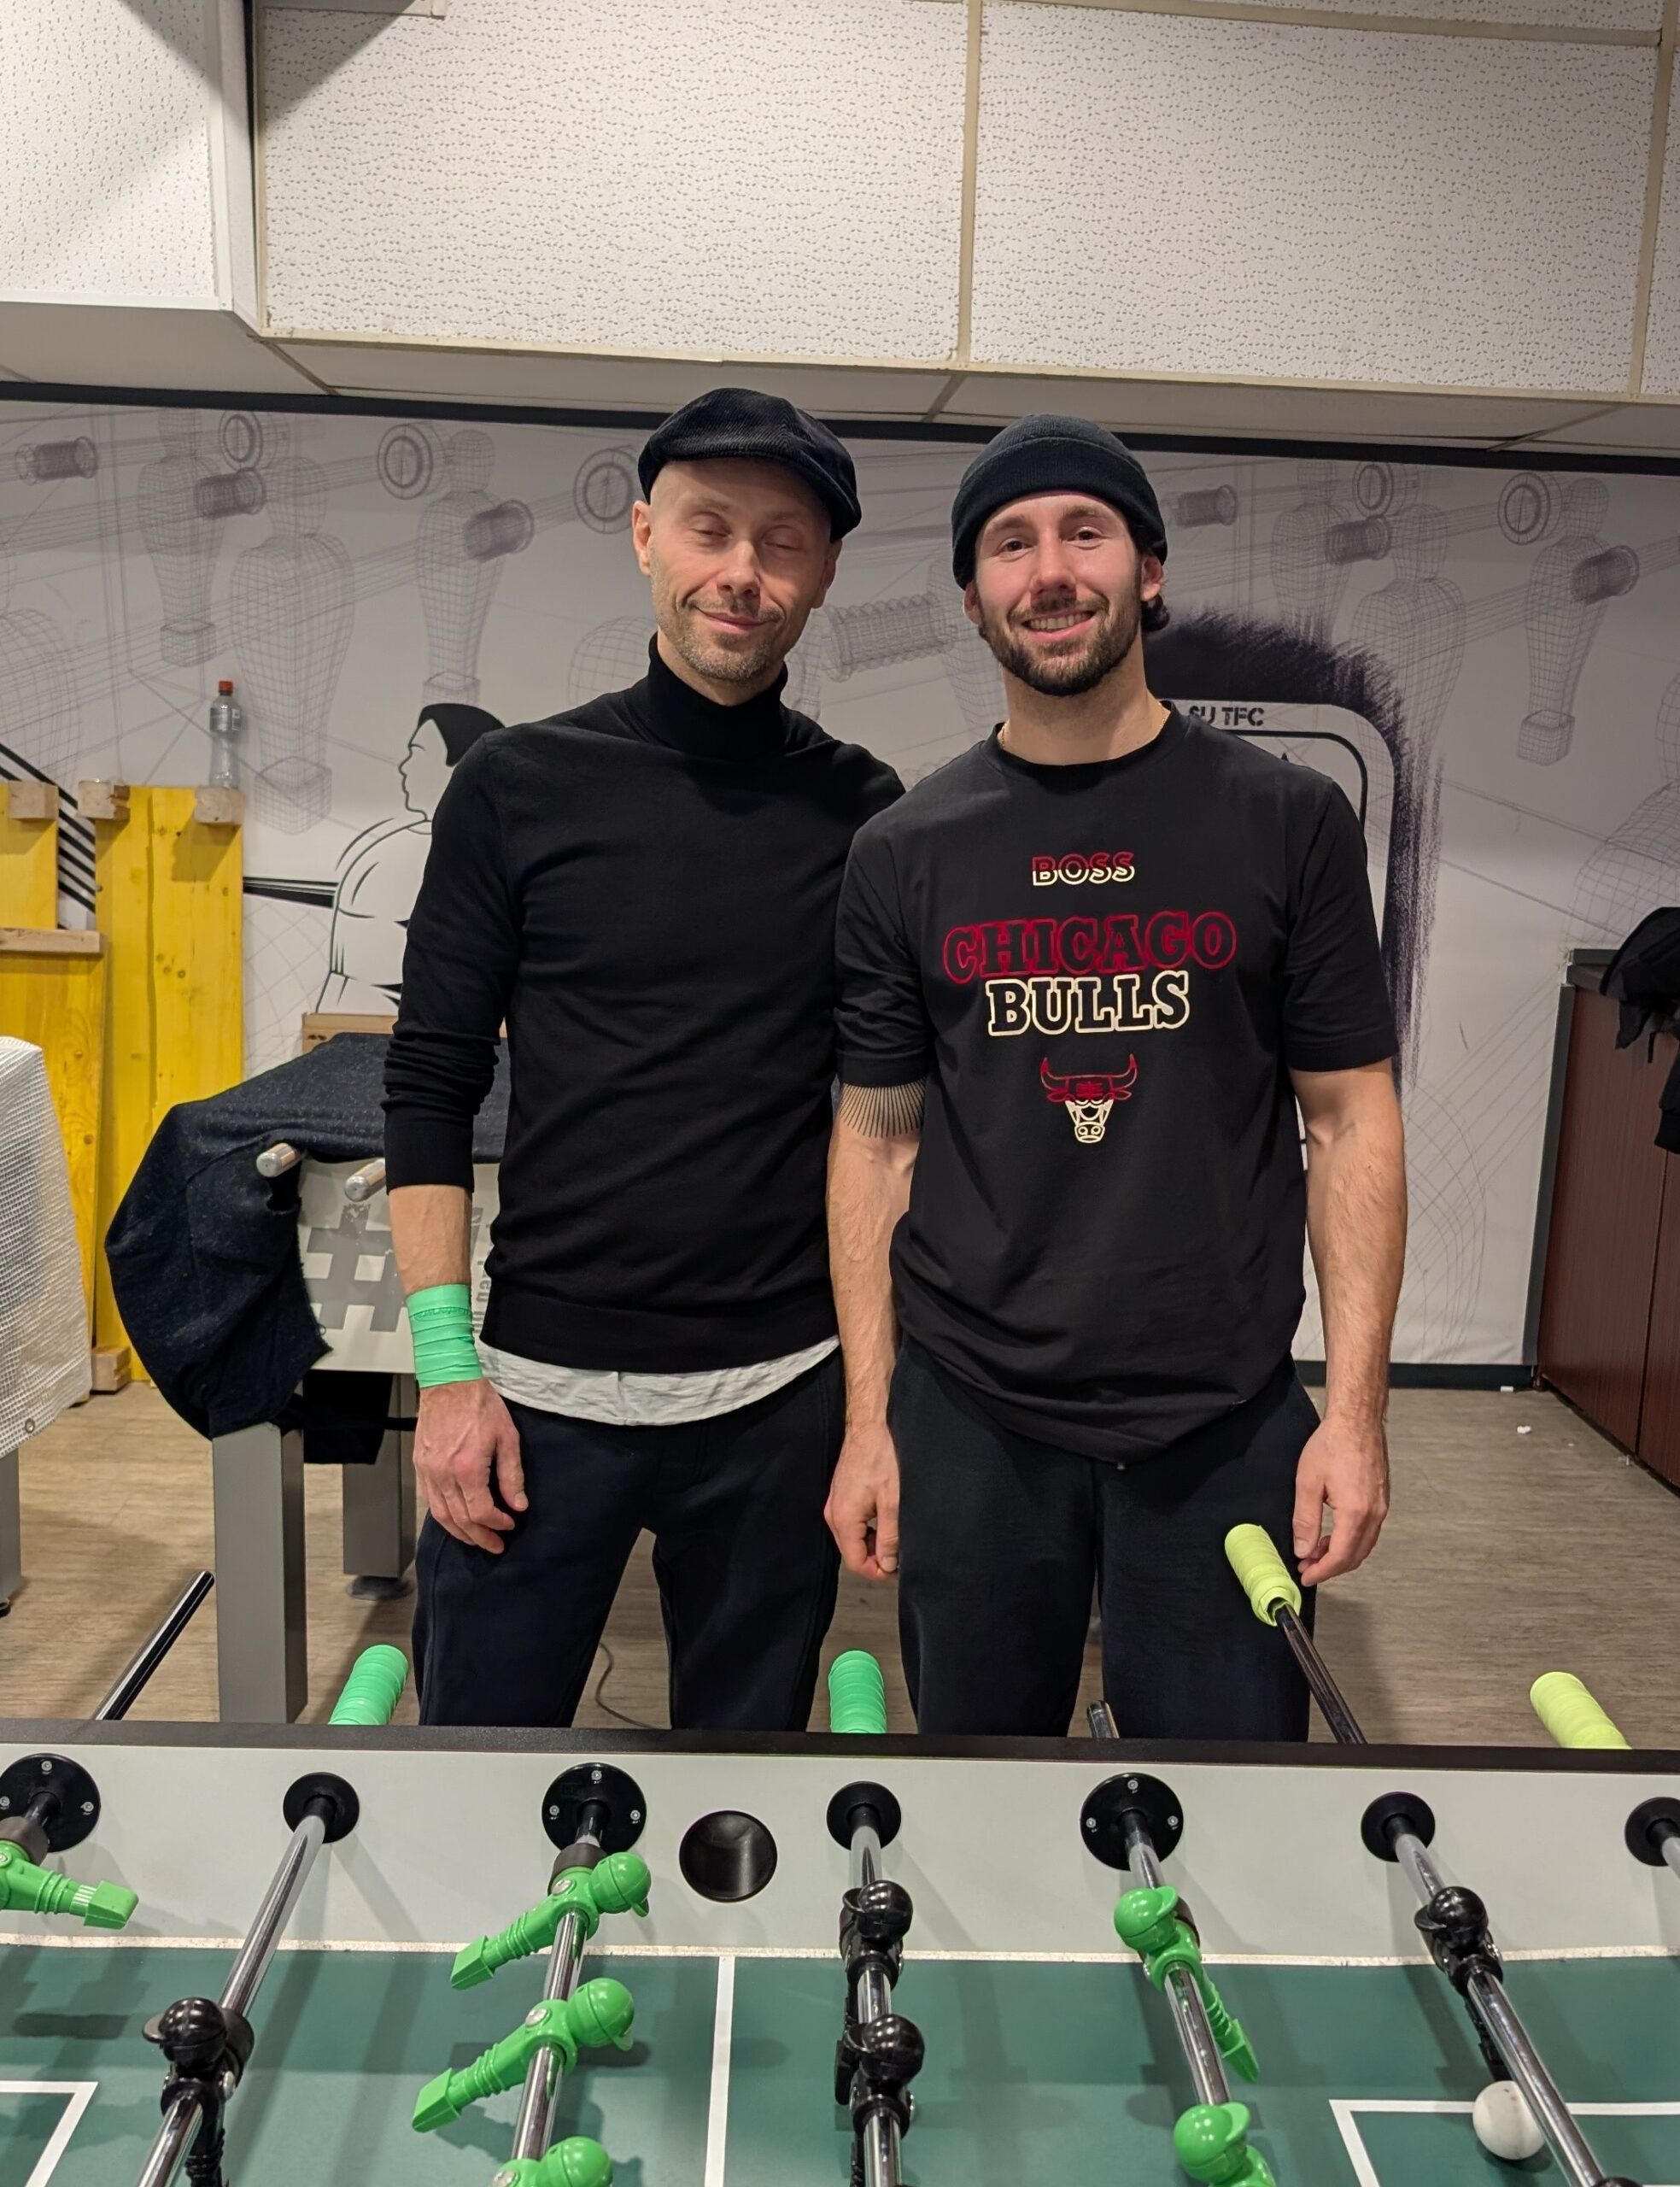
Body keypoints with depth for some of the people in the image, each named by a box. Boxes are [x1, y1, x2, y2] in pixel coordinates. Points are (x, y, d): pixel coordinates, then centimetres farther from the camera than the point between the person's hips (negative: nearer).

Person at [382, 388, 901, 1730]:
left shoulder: (863, 814, 2)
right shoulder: (520, 788, 0)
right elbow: (430, 1091, 1)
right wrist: (446, 1371, -5)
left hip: (777, 1394, 1)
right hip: (543, 1384, 0)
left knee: (749, 1743, 15)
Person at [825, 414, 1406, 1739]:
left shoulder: (1288, 820, 0)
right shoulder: (906, 854, 3)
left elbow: (1349, 1120, 1)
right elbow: (878, 1138, 5)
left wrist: (1356, 1409, -5)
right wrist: (867, 1419, 2)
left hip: (1224, 1421, -1)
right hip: (969, 1419, 1)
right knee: (978, 1736, 14)